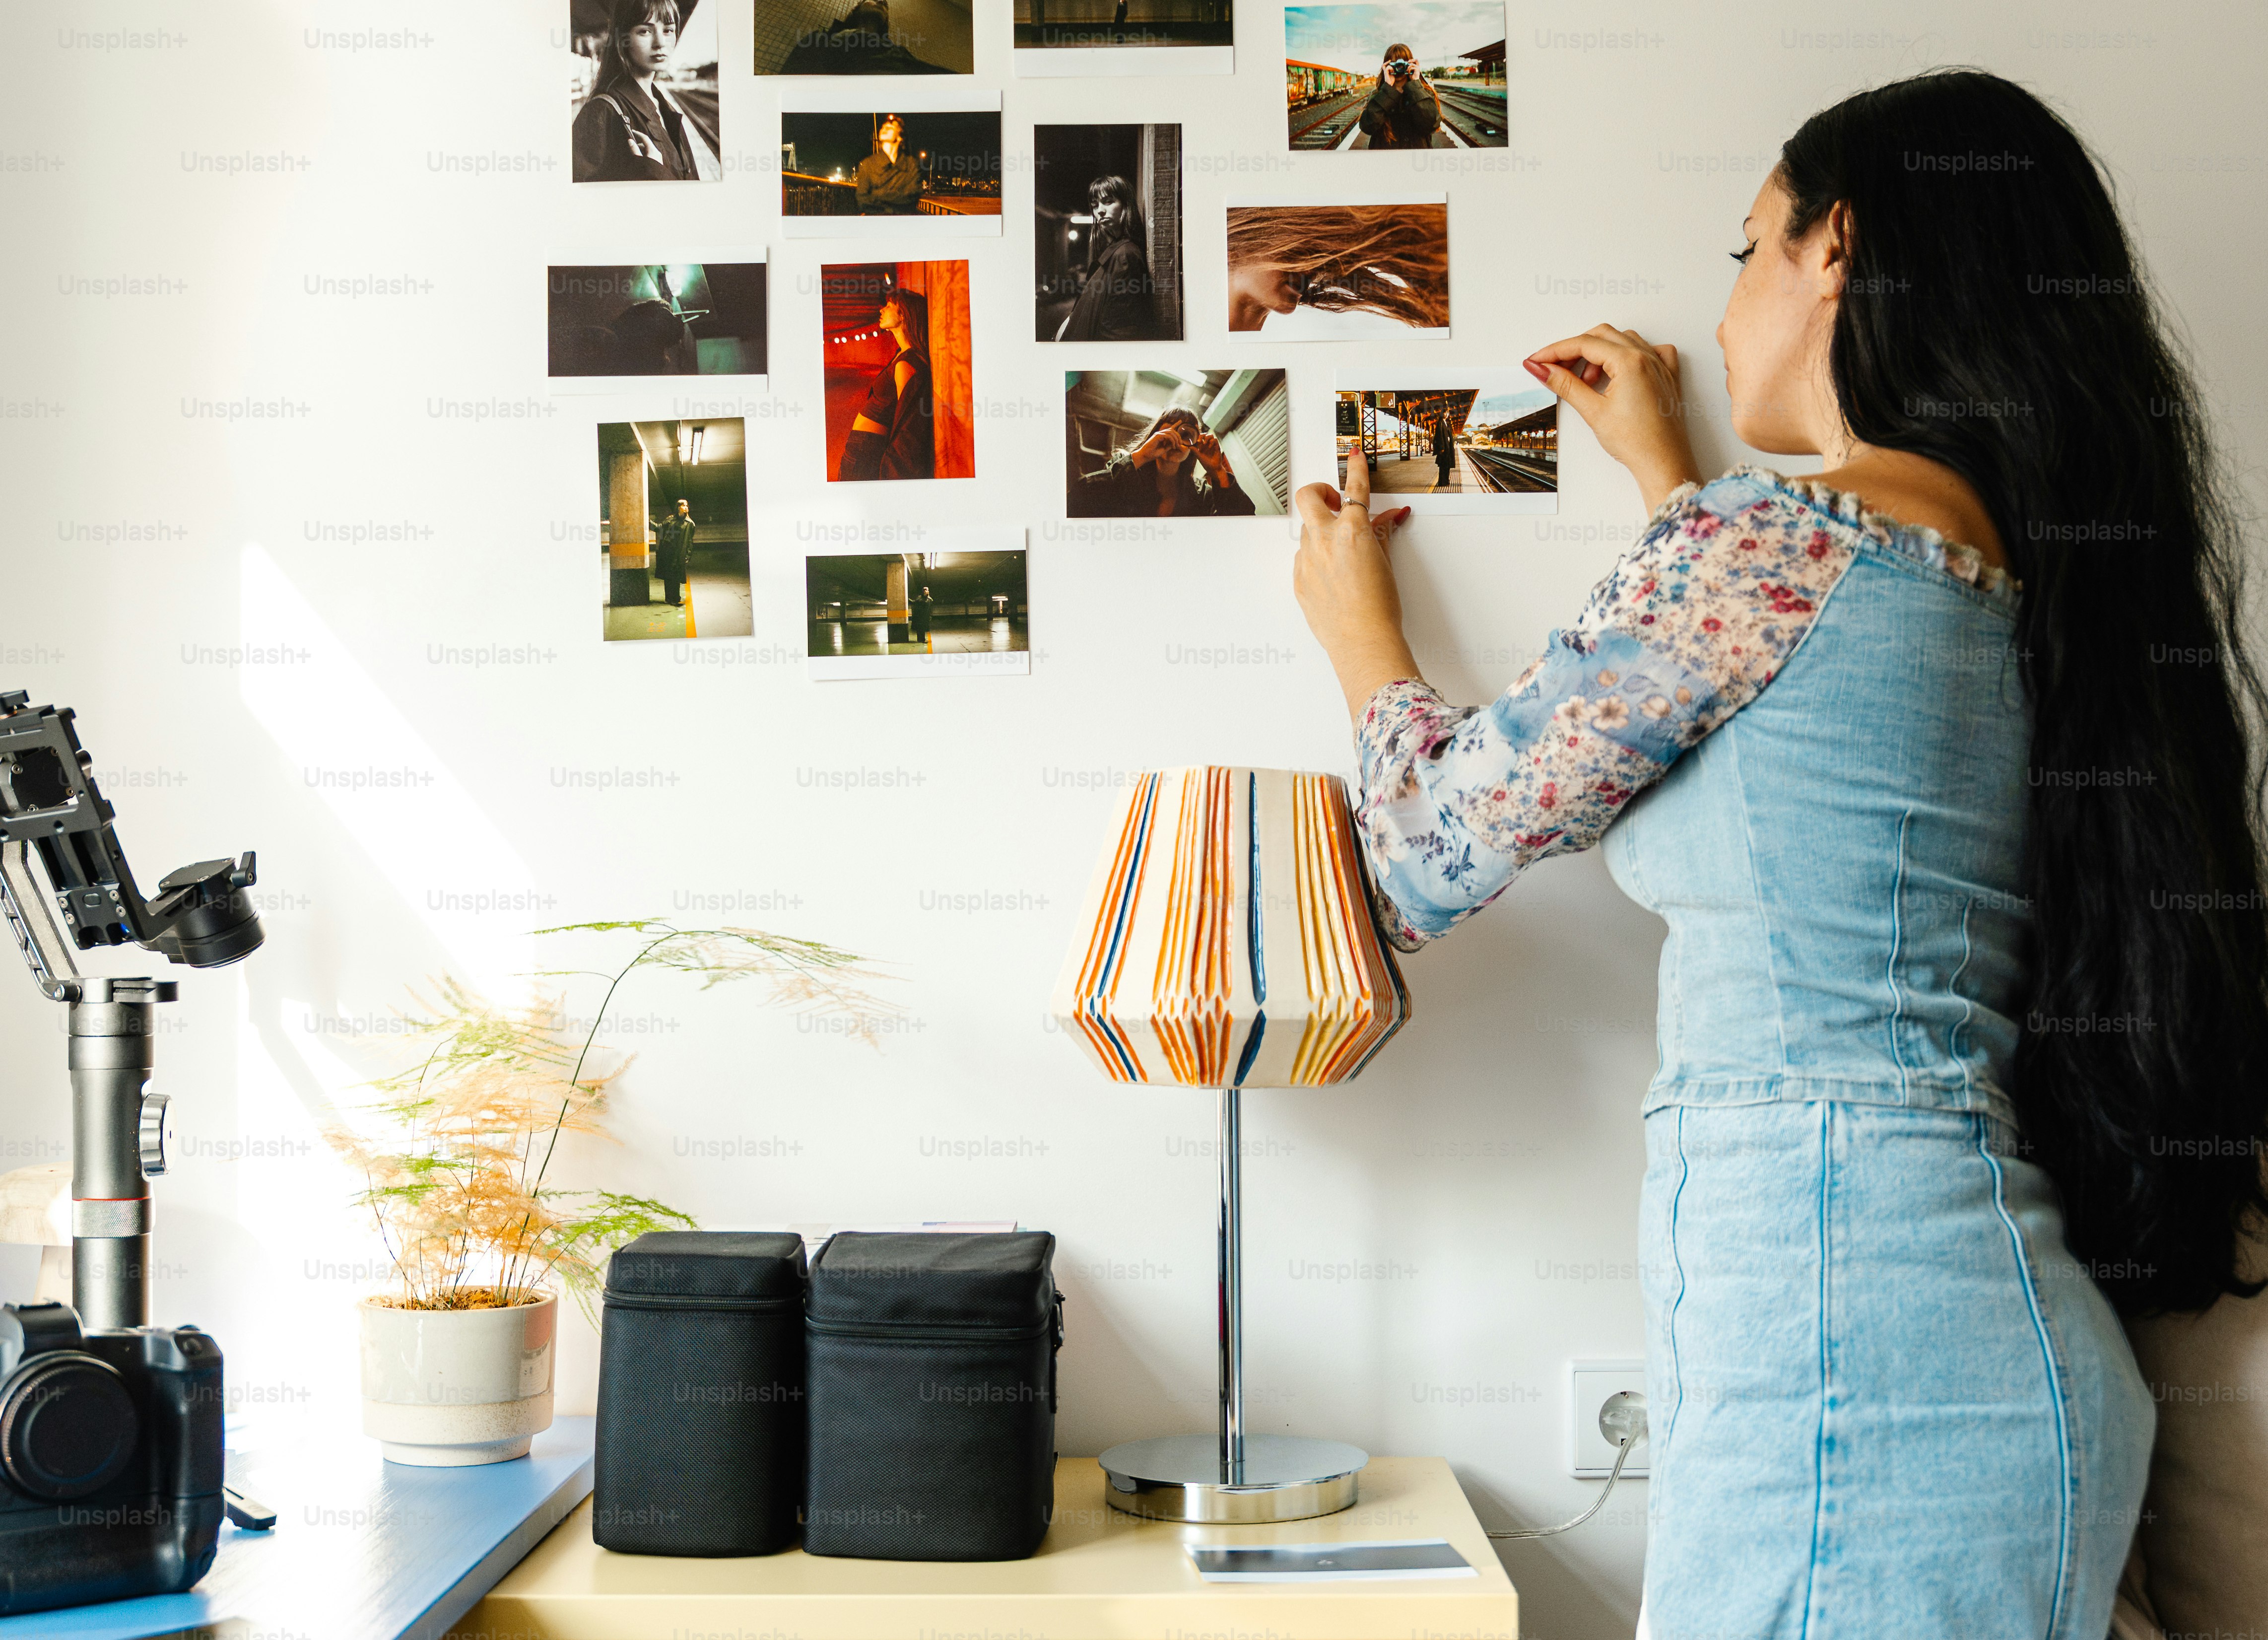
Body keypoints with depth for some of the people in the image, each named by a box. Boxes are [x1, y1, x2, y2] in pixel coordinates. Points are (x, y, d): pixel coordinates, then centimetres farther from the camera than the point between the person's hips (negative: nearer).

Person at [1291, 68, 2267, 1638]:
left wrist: (1360, 627, 16)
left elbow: (1444, 849, -3)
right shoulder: (2031, 565, 12)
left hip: (1835, 1338, -9)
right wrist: (1669, 476, 38)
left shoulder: (1765, 539, -12)